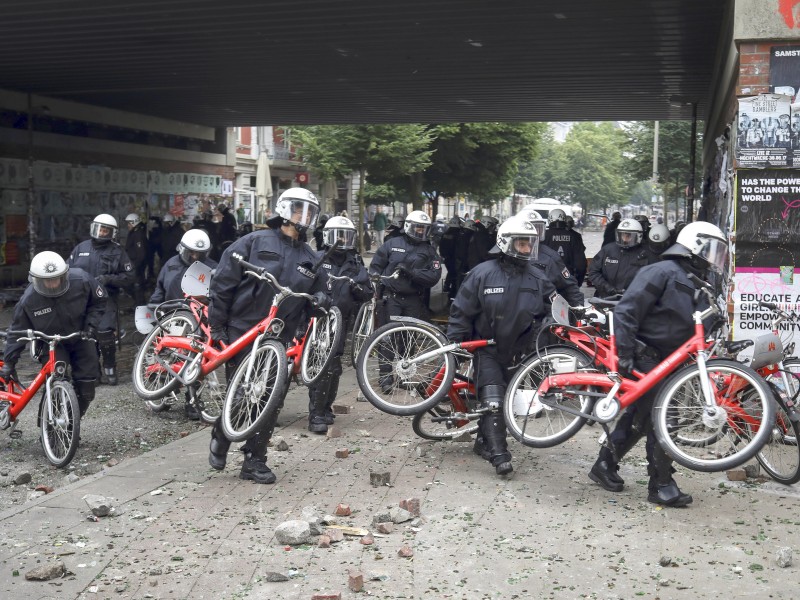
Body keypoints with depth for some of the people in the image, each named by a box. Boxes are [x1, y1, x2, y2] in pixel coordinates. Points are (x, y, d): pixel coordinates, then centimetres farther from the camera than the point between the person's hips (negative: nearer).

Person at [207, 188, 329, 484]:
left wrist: (319, 299, -5)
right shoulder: (255, 242, -2)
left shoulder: (312, 259, 12)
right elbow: (223, 282, -4)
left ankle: (254, 460, 15)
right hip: (242, 334, -4)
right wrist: (217, 324, -6)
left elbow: (317, 294, 20)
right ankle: (220, 438, 31)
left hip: (280, 340, 4)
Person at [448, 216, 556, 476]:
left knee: (503, 400, 13)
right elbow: (461, 310, -7)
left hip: (515, 351, 4)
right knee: (493, 401, -13)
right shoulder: (483, 273, -12)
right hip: (486, 347, -4)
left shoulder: (538, 279, -2)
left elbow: (548, 312, 8)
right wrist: (454, 343, -7)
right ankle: (499, 454, -10)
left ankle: (484, 442, 31)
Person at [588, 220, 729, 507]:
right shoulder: (663, 271, -13)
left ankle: (605, 466, 26)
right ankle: (662, 486, 1)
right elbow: (626, 311, -20)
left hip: (663, 361, 10)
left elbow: (692, 331, 22)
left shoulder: (694, 285, 17)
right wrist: (625, 353, -24)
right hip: (644, 357, -10)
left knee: (638, 416, 14)